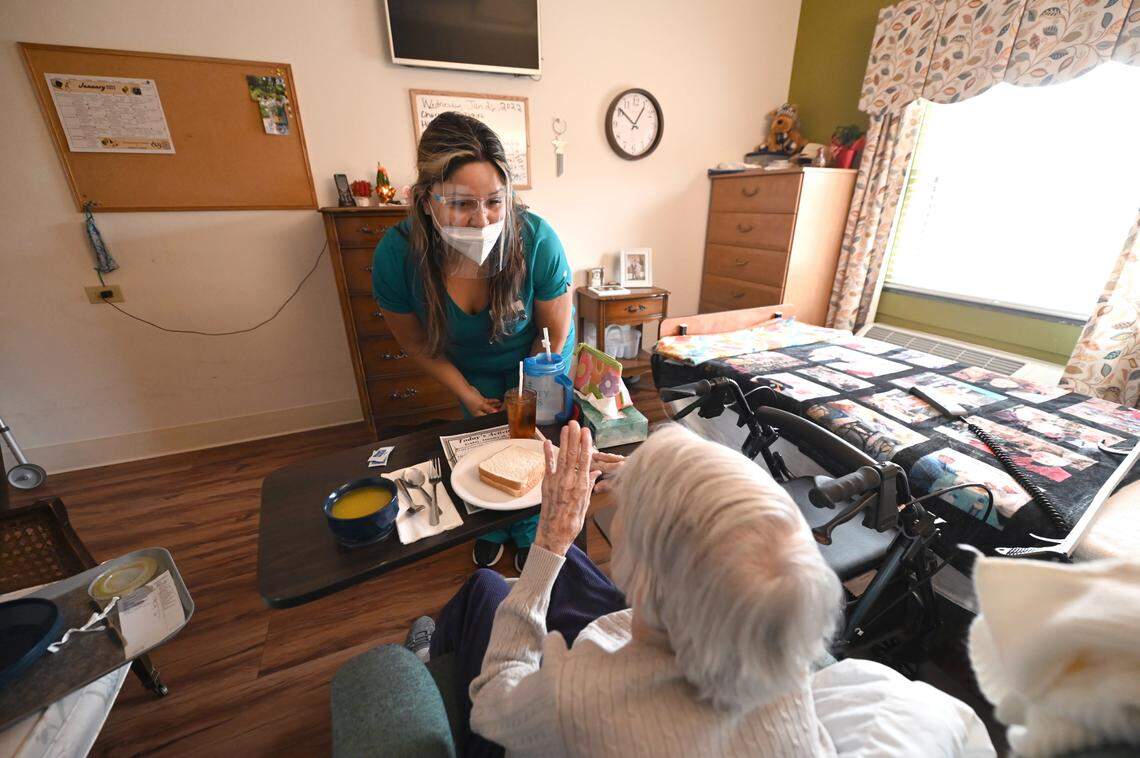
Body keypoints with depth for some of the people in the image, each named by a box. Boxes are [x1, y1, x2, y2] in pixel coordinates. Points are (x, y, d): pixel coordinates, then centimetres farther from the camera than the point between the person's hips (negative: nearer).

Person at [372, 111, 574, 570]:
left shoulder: (536, 240, -34)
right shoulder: (395, 256, -30)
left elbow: (555, 331, -18)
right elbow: (416, 343, -10)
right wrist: (465, 392, -10)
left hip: (536, 357, -1)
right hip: (472, 366, 2)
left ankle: (528, 534, 37)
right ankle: (493, 527, 45)